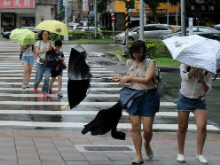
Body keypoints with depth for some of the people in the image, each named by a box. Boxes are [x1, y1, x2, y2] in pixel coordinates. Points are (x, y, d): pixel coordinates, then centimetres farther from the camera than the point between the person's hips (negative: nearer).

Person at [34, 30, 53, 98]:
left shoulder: (50, 42, 4)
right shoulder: (39, 42, -3)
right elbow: (37, 52, -14)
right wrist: (46, 50, -21)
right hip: (40, 63, -1)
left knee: (47, 78, -11)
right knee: (38, 78, 9)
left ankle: (45, 91, 5)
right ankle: (35, 87, 41)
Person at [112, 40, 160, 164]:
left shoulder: (150, 63, -6)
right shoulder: (130, 63, 9)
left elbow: (146, 79, -18)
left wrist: (129, 78, -18)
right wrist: (121, 79, 6)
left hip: (148, 97, -4)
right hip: (133, 96, 4)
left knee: (147, 129, -4)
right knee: (135, 128, -1)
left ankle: (147, 145, 30)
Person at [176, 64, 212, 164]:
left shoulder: (207, 71, -2)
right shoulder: (185, 66, -5)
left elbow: (207, 89, -6)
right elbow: (185, 77, -26)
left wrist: (203, 81, -26)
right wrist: (196, 68, -33)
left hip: (199, 101, 1)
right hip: (185, 99, -1)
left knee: (202, 126, -17)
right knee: (182, 128, 3)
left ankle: (199, 154, -8)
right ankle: (180, 153, 18)